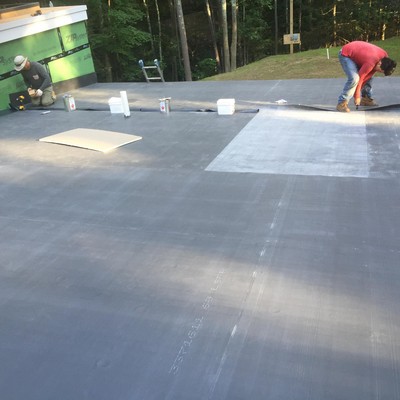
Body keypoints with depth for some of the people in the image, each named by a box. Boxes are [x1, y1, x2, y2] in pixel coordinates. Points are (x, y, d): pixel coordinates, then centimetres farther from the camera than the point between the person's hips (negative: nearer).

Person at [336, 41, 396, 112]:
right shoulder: (371, 63, -35)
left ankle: (366, 99, 19)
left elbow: (371, 73, -2)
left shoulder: (385, 56, -10)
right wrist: (357, 97, -18)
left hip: (355, 53, 9)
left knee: (369, 76, 6)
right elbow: (360, 78, -26)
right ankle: (341, 104, -21)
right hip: (345, 55, -9)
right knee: (354, 78, -25)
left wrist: (361, 86, -10)